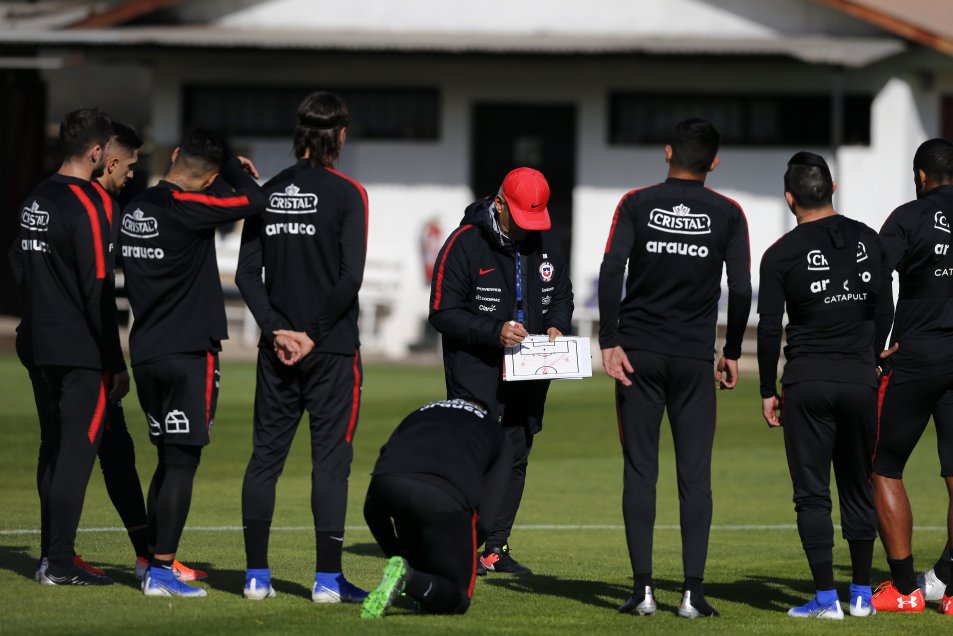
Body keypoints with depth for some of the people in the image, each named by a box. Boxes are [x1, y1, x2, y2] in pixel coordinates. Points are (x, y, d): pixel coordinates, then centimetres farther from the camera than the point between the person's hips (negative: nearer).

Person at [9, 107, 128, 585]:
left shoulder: (35, 199, 10)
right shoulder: (85, 206, -15)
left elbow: (20, 266, 18)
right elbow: (98, 290, -16)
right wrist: (117, 364, -13)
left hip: (39, 348, 8)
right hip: (80, 350, -8)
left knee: (53, 450, 15)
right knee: (77, 452, -5)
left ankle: (52, 555, 19)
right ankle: (60, 564, -6)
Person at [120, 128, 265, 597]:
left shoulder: (134, 209, 10)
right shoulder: (184, 207, -15)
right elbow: (253, 201, -18)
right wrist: (233, 167, 0)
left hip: (145, 351, 8)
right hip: (189, 352, -8)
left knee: (169, 458, 17)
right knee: (182, 460, -5)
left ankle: (154, 560, 21)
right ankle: (161, 571, -7)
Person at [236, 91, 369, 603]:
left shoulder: (268, 193, 6)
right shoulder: (346, 193, -7)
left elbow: (247, 274, 2)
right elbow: (350, 277, -14)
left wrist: (277, 330, -2)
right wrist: (316, 333, -7)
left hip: (278, 349, 4)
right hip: (332, 349, -4)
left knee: (265, 455, 10)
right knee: (330, 458, 0)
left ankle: (256, 574, 10)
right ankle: (327, 578, -1)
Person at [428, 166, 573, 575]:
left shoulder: (546, 246, 8)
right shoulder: (464, 244, -10)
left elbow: (562, 296, 20)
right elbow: (443, 313, -12)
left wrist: (556, 326, -3)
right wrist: (495, 331, -24)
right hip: (475, 373, -6)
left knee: (515, 459, 7)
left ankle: (495, 546, 13)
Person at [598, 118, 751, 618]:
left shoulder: (636, 204, 1)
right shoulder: (727, 214, 2)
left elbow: (611, 272, -9)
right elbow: (741, 290, -1)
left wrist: (610, 342, -7)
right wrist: (732, 352, 10)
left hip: (638, 353, 0)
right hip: (694, 360, 0)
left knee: (639, 472, 3)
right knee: (695, 476, 3)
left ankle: (643, 588, -2)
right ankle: (693, 592, -2)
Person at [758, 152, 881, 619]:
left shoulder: (781, 255, -6)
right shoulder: (868, 241, 5)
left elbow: (769, 329, -6)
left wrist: (768, 392, 3)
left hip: (806, 383, -3)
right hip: (861, 379, 3)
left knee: (812, 493, 1)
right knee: (858, 488, 13)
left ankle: (825, 597, -4)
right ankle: (862, 594, 15)